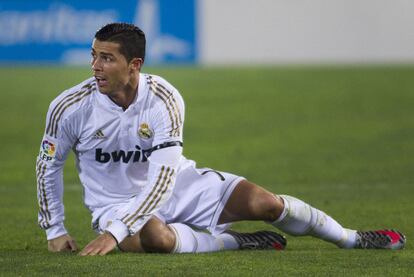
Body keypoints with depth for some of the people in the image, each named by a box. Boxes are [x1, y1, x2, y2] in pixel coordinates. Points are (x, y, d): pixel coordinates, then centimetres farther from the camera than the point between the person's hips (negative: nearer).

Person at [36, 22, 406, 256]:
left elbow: (164, 178, -27)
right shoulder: (70, 107, -17)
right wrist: (55, 230, -1)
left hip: (178, 184, 1)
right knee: (155, 237, -40)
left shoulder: (164, 99, -20)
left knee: (264, 203, -14)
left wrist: (116, 232, -37)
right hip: (115, 204, -1)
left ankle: (352, 239, 11)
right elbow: (49, 165, 1)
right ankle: (235, 243, -14)